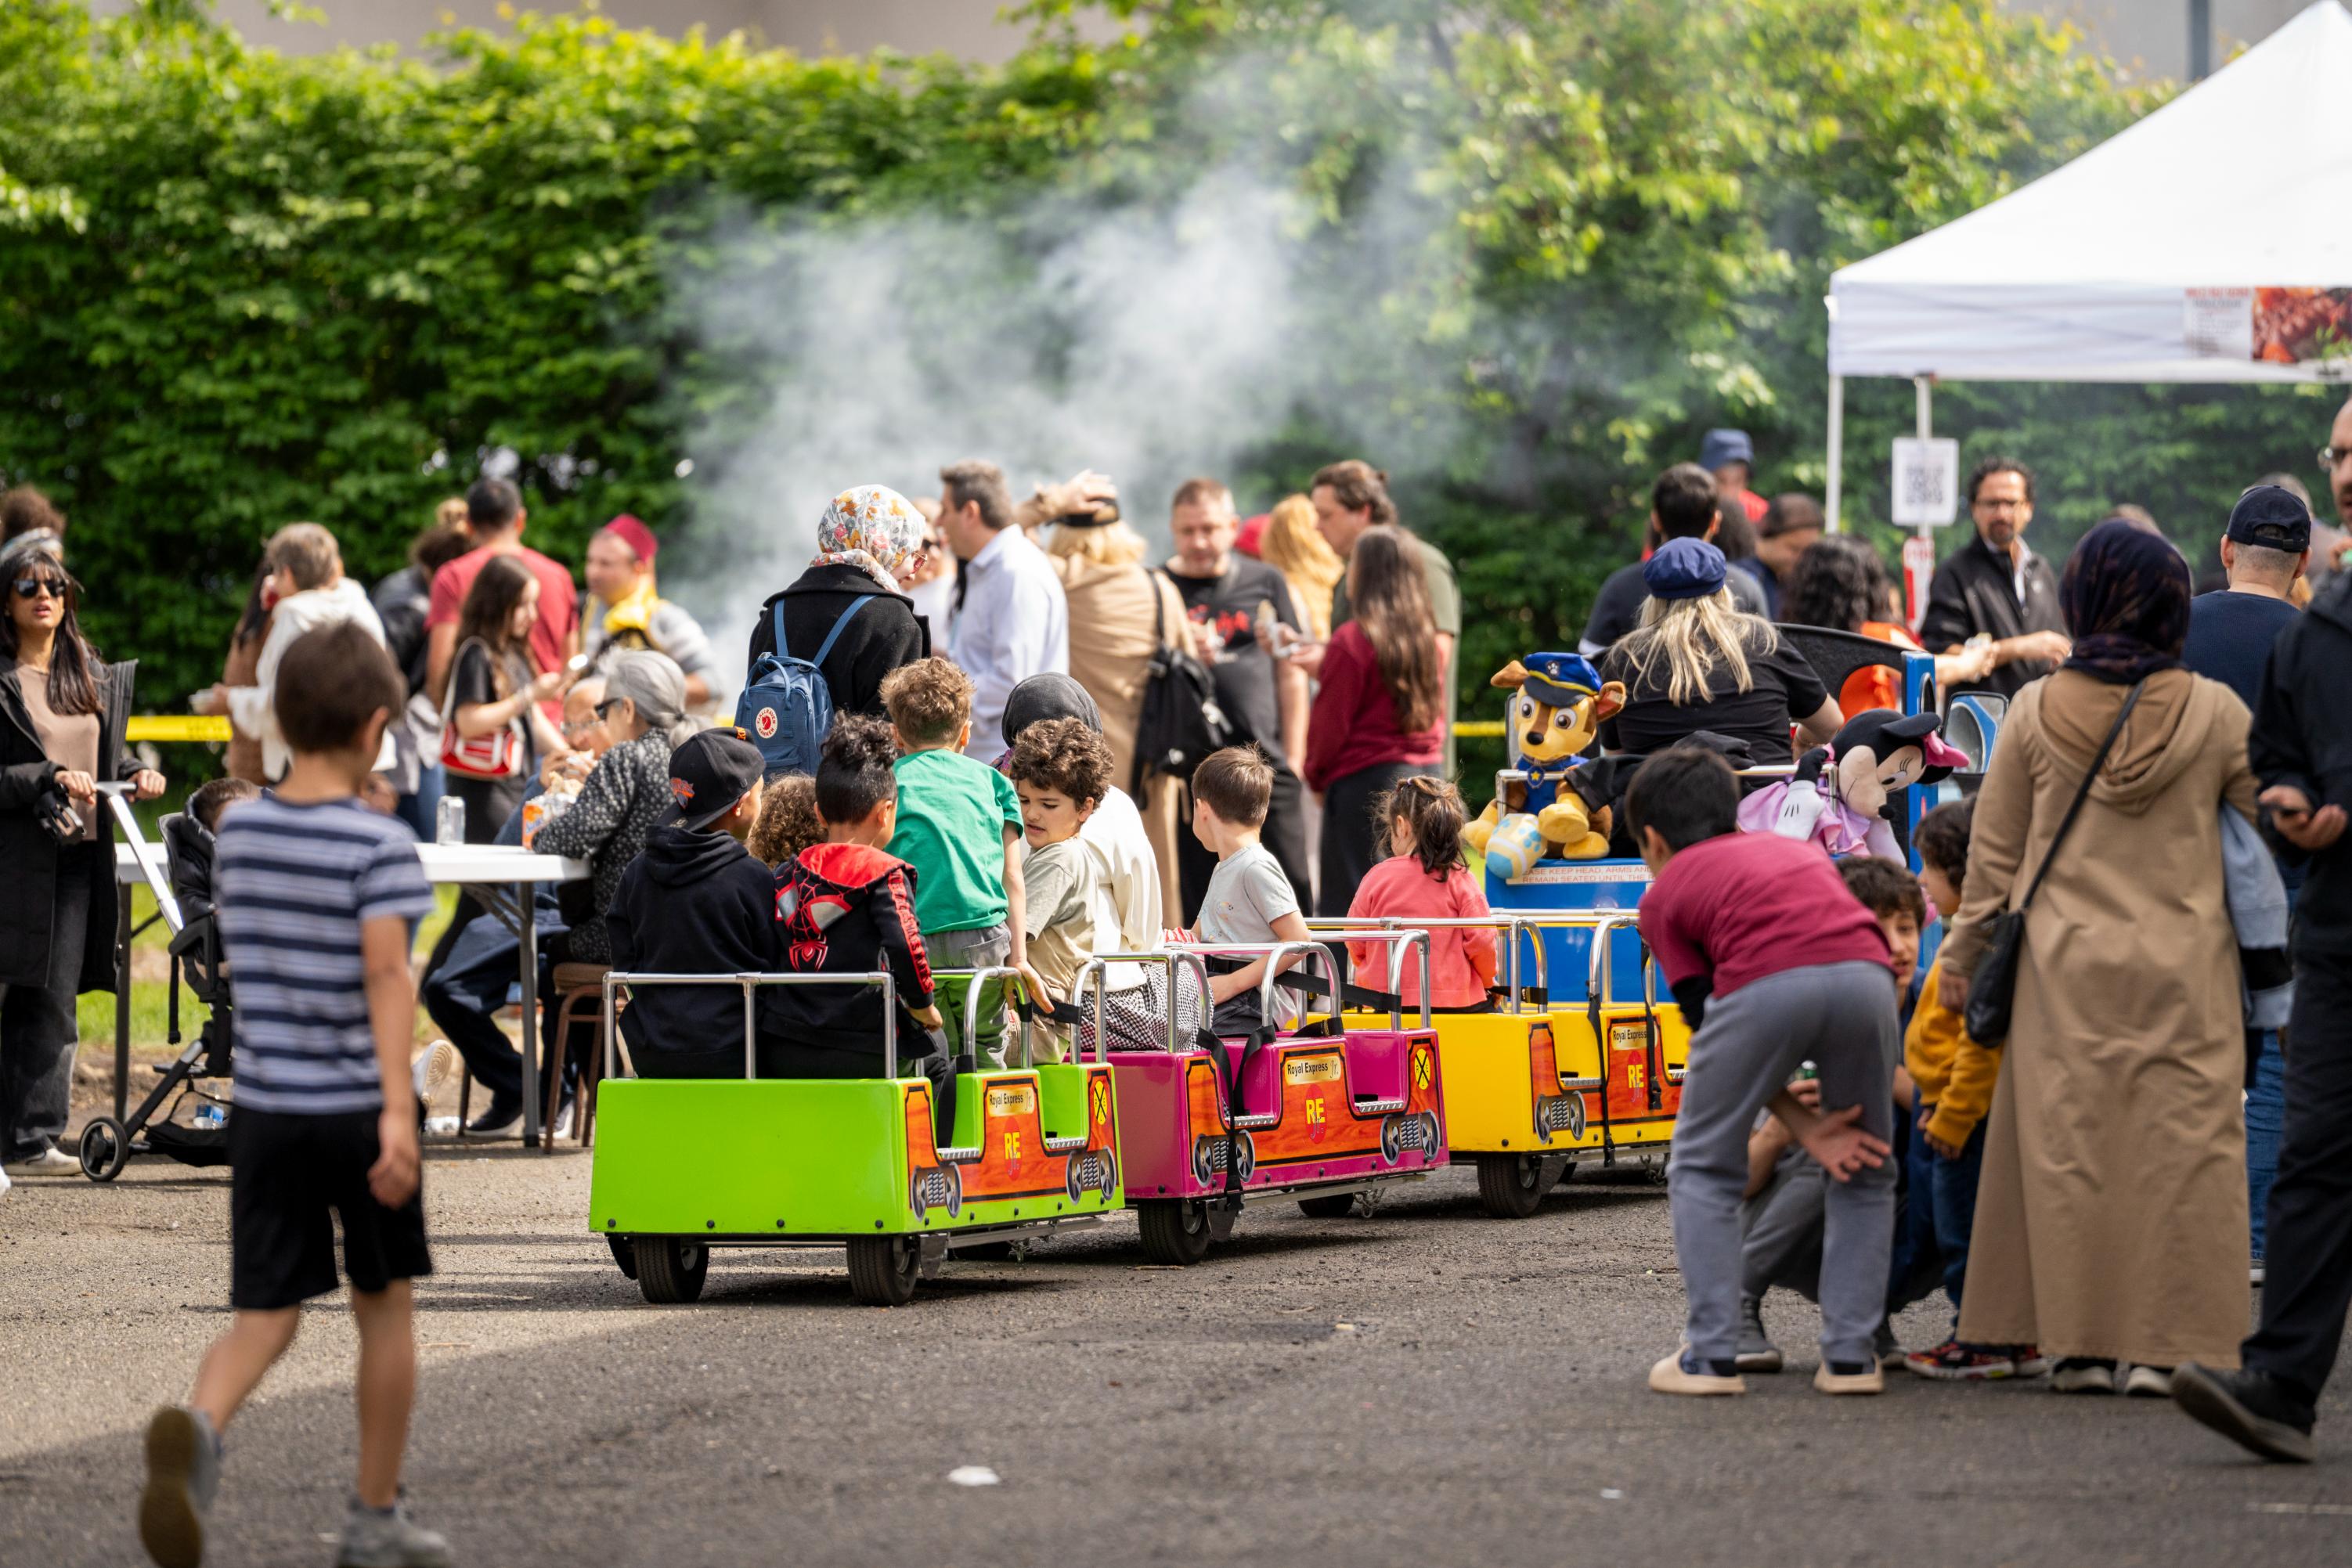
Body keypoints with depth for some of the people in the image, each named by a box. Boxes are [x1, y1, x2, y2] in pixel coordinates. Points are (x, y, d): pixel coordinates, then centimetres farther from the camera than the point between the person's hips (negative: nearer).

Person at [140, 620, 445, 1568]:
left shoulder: (238, 833, 6)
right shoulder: (378, 846, -11)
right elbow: (386, 973, -21)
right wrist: (399, 1109, -27)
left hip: (264, 1108, 4)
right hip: (358, 1107, -4)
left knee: (264, 1314, 3)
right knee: (384, 1308, 14)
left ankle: (197, 1428, -30)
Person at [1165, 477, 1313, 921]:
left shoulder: (1266, 584, 11)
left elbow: (1291, 676, 13)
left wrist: (1292, 763, 8)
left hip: (1266, 766, 1)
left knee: (1291, 885, -3)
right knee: (1194, 898, -2)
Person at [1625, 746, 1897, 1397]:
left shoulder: (1666, 893, 26)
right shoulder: (1799, 850, 39)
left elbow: (1708, 1022, 18)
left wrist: (1804, 1127, 16)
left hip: (1765, 985, -3)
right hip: (1865, 974, 3)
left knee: (1704, 1170, 17)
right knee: (1865, 1171, 22)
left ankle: (1711, 1354, 10)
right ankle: (1851, 1355, 16)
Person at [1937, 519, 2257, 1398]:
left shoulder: (2036, 712, -2)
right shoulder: (2214, 714, -5)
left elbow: (1994, 853, 5)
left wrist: (1963, 955, 16)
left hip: (2065, 968, 1)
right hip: (2184, 969, -1)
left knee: (2068, 1145, 7)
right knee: (2179, 1146, 2)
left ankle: (2081, 1344, 8)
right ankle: (2158, 1347, -1)